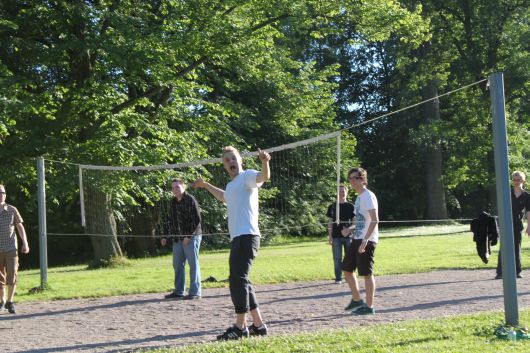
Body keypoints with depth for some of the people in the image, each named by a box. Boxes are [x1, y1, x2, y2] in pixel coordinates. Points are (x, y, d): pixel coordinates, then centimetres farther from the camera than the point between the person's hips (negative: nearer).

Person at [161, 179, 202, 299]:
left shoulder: (190, 200, -8)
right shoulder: (173, 203, 14)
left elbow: (197, 220, -13)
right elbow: (170, 221, 22)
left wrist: (189, 236, -18)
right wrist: (165, 236, 15)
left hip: (191, 238, -8)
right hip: (177, 239, 8)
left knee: (193, 264, -4)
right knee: (177, 265, 11)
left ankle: (195, 292, 0)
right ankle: (178, 291, 19)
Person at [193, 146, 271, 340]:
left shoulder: (247, 176, -2)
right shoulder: (230, 185, 23)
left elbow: (264, 176, -25)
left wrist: (264, 162, -46)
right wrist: (206, 185, 55)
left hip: (247, 236, -10)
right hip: (236, 238, 10)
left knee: (238, 279, -15)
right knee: (239, 281, 10)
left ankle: (240, 327, -13)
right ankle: (258, 325, 15)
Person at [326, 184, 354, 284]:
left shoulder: (350, 207, 5)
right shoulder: (332, 207, 6)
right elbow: (330, 222, 6)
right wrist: (330, 236, 0)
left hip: (348, 236, 0)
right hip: (336, 236, 0)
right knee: (337, 258, 0)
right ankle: (338, 278, 5)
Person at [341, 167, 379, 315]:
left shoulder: (368, 196, -12)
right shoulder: (359, 197, 17)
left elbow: (374, 220, -21)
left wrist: (365, 240, -26)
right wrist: (349, 229, 10)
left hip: (367, 241, -10)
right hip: (357, 239, 10)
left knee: (366, 273, -5)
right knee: (347, 269, 13)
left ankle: (369, 306, 2)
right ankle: (356, 300, 24)